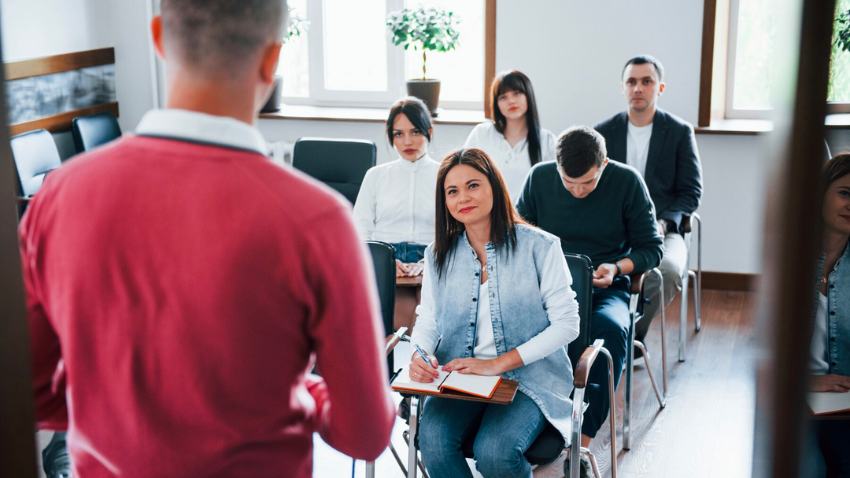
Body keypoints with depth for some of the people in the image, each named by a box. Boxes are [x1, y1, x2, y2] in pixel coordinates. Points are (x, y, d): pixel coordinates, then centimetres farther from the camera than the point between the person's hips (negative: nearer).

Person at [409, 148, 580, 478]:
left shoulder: (539, 246, -3)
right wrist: (421, 357, -14)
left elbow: (567, 324, -6)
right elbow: (428, 320, 11)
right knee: (433, 441, -27)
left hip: (528, 378, -3)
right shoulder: (438, 255, 11)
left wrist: (498, 364, -13)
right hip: (457, 377, 3)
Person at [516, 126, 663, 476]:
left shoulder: (627, 181, -3)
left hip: (605, 289, -1)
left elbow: (651, 248, 5)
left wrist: (616, 268, -14)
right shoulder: (539, 178, 2)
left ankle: (581, 443, -31)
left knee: (610, 328, -37)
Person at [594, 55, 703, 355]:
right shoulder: (603, 133, 12)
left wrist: (664, 222, -14)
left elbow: (692, 192, 5)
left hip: (661, 231, -1)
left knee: (669, 271, -35)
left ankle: (631, 337, -11)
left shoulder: (680, 132, 7)